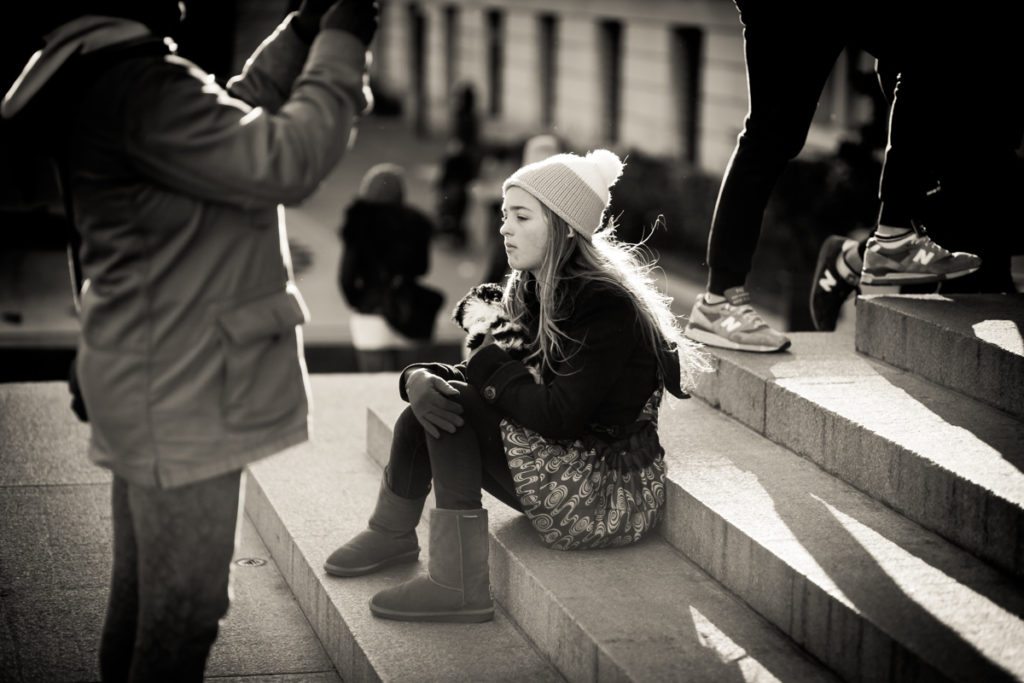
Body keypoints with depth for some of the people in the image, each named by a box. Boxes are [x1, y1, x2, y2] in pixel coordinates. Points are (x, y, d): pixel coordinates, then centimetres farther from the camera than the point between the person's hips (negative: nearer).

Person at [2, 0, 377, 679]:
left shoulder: (100, 79, 10)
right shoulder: (139, 83, -22)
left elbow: (235, 125, 20)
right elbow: (284, 162, -23)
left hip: (155, 385, 10)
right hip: (182, 392, -10)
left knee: (141, 597, 19)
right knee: (182, 607, -2)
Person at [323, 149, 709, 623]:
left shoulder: (606, 305, -21)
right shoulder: (530, 291, 5)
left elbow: (560, 418, -27)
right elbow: (477, 375, 6)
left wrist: (488, 363, -15)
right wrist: (418, 377, -17)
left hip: (616, 501, -9)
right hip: (571, 469, 9)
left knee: (454, 407, -17)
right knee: (437, 400, 0)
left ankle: (458, 587, -16)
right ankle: (392, 533, 17)